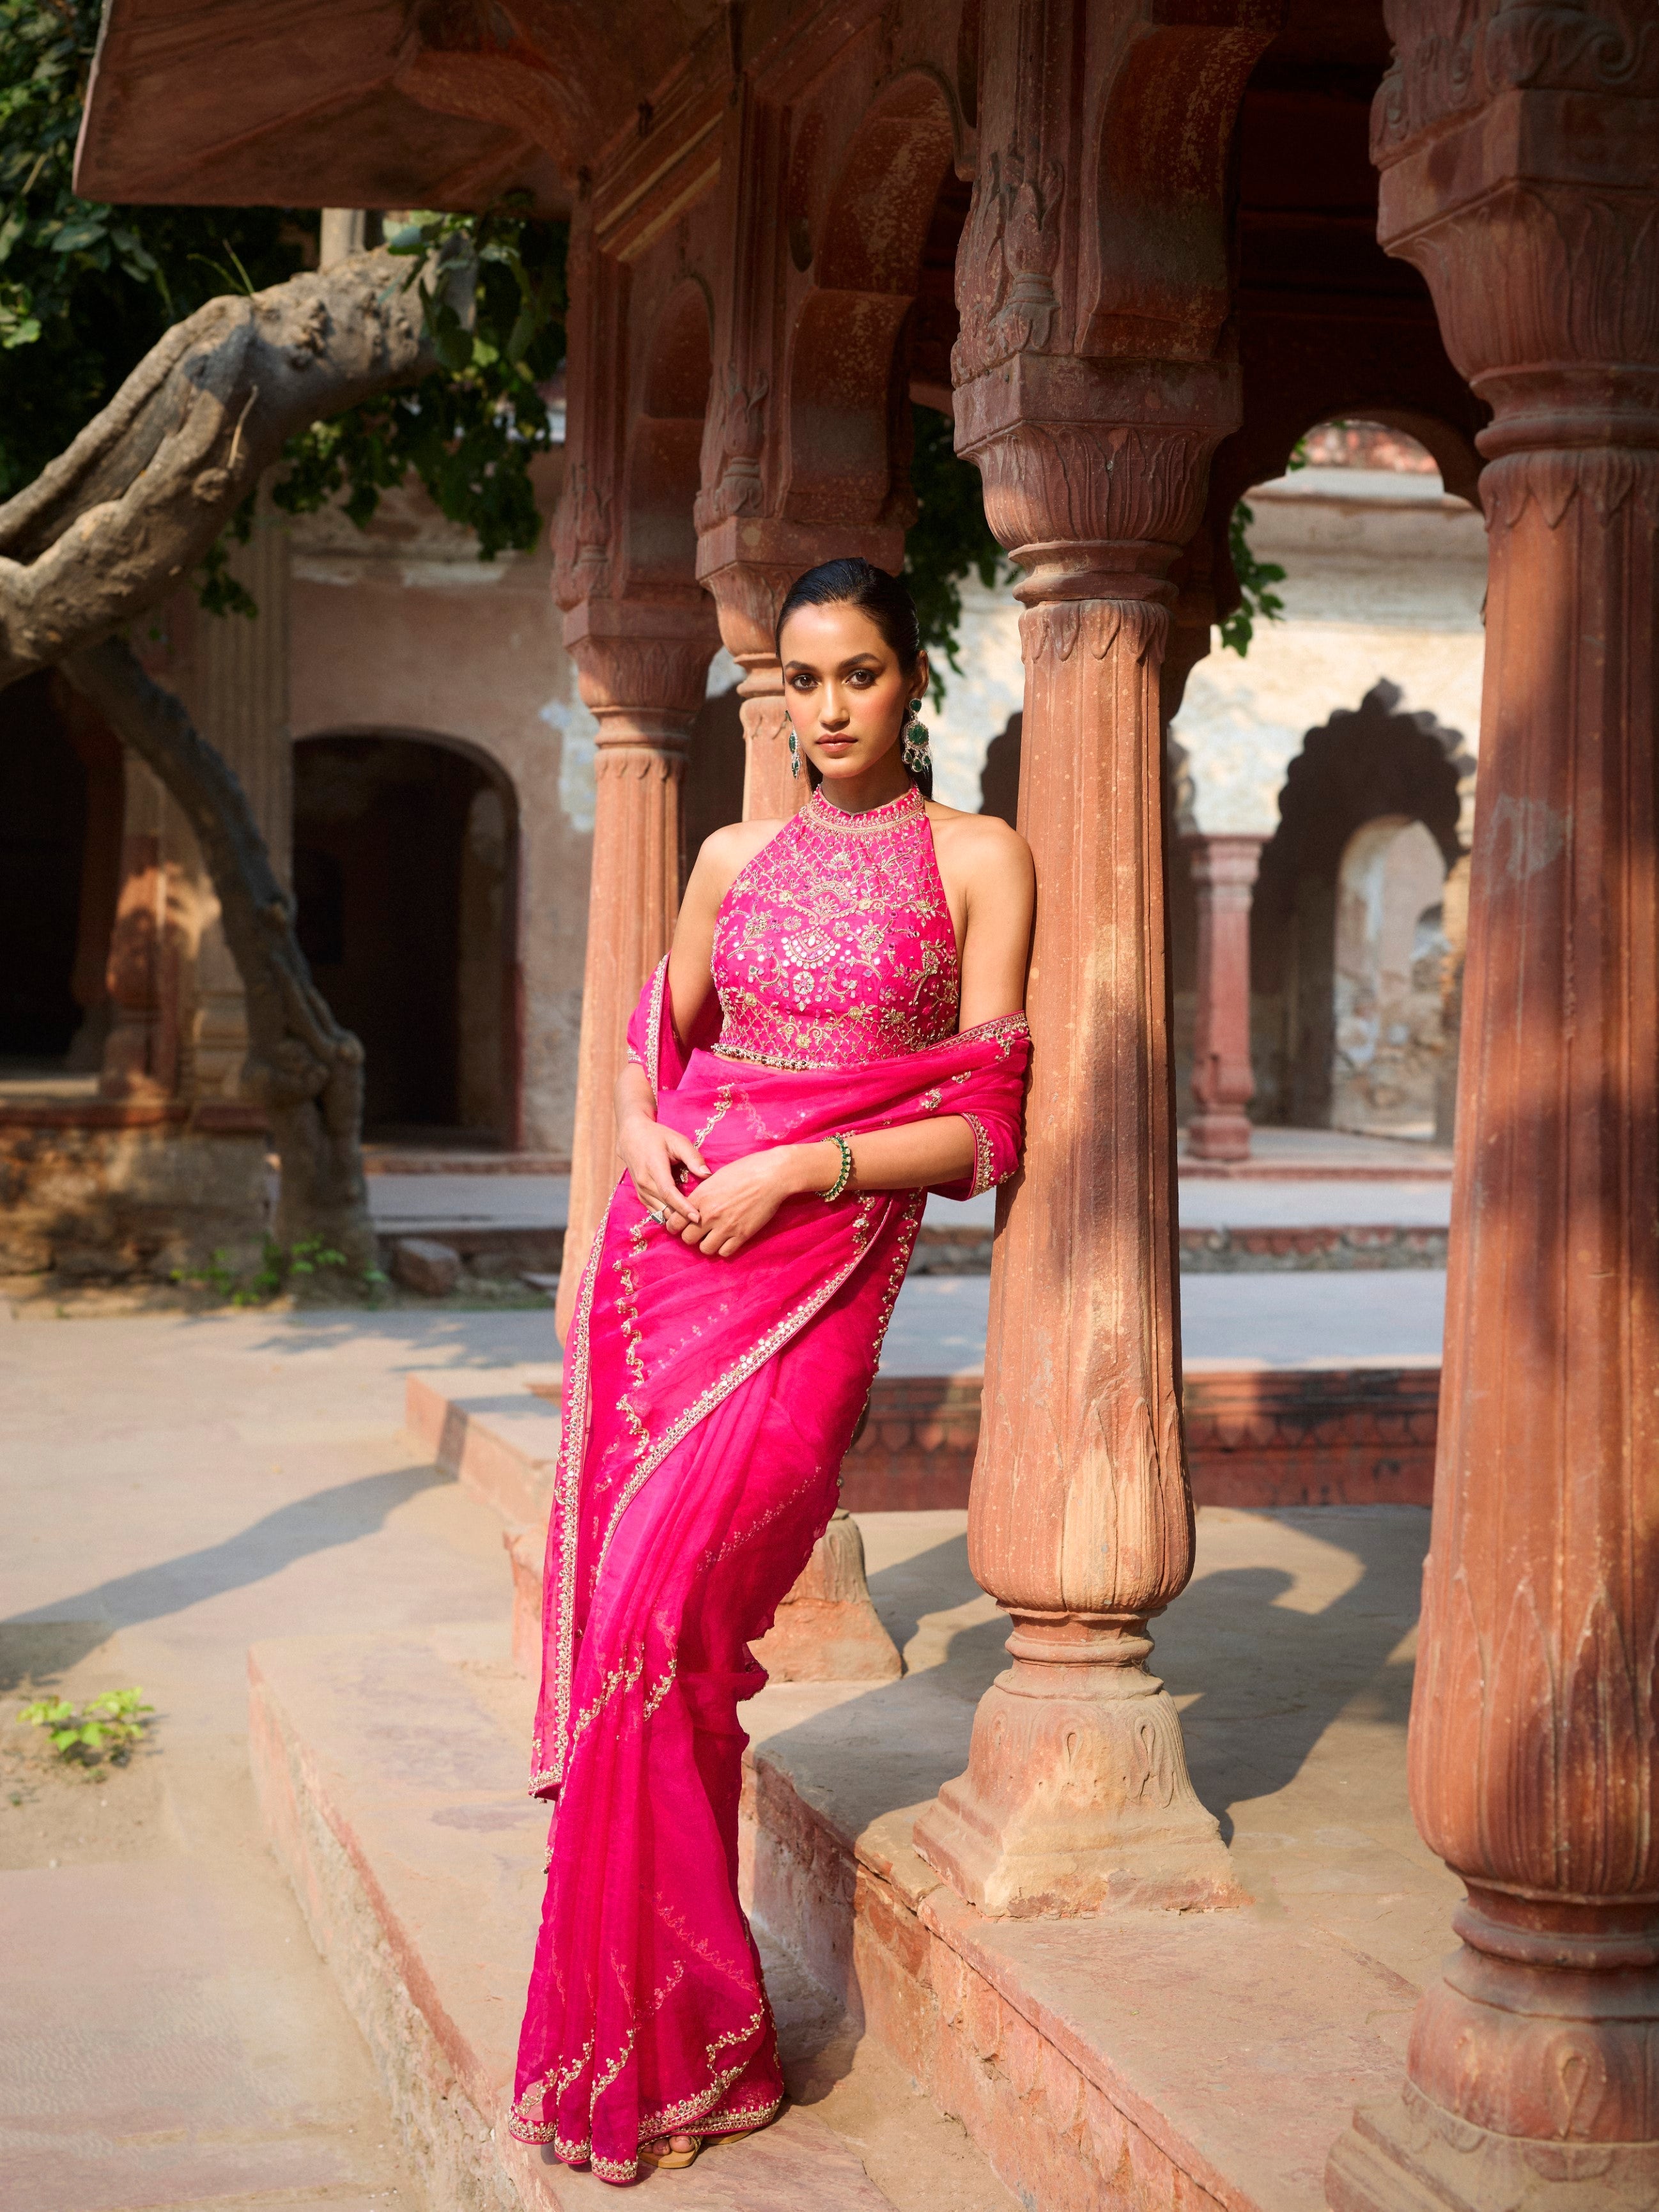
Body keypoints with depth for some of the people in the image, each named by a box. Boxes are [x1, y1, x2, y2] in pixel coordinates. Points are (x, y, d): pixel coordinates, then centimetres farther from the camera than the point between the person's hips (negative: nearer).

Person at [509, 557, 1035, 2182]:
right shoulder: (734, 859, 14)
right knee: (623, 1613, 0)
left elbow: (981, 1130, -3)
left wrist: (794, 1168, -13)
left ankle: (671, 2044, 2)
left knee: (659, 1619, -13)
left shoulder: (979, 861, 1)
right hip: (668, 1247, 5)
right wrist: (642, 1137, -1)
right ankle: (633, 2030, 11)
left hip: (818, 1266, -4)